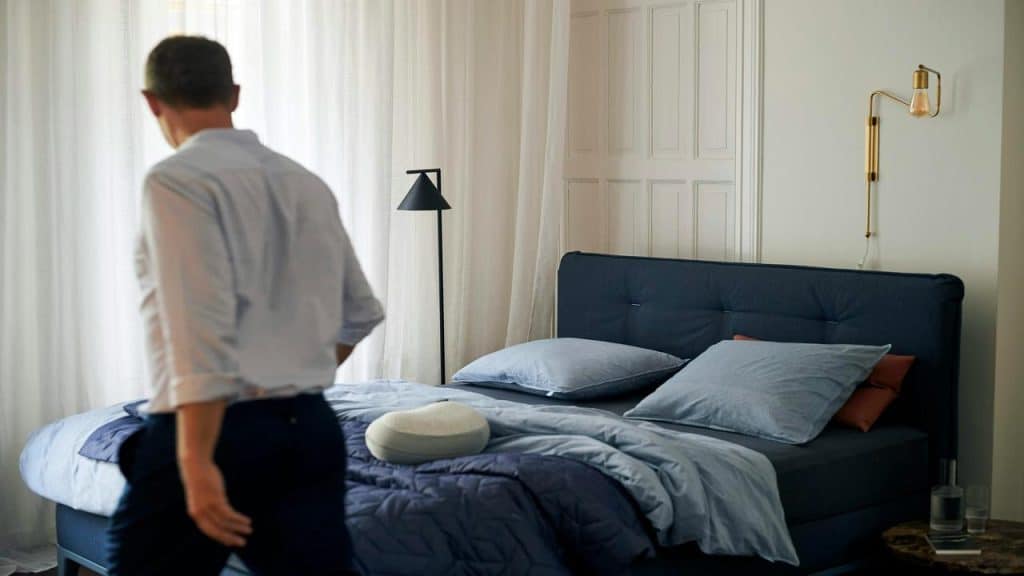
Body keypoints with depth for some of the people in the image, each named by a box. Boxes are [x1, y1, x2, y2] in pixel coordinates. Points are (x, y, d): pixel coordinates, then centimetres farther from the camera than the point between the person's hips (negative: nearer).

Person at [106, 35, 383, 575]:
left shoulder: (177, 180, -9)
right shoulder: (308, 183, 12)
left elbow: (200, 329, -20)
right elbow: (360, 312, 20)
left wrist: (197, 462, -22)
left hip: (221, 431, -6)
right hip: (312, 428, 6)